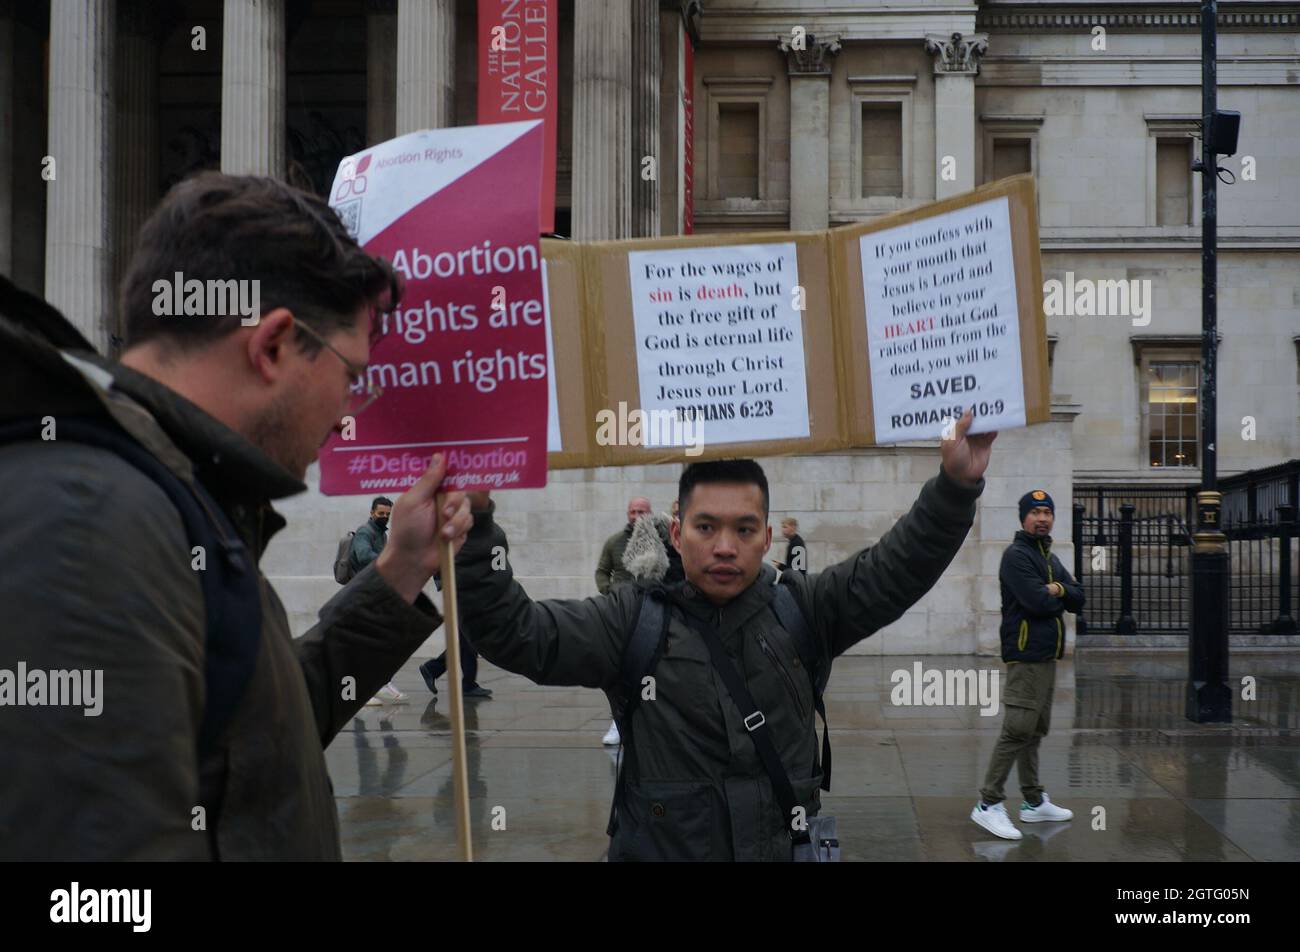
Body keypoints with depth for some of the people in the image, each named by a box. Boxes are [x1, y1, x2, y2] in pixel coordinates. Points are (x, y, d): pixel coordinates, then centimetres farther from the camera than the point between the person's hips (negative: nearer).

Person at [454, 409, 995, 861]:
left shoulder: (804, 610, 2)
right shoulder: (631, 620, -5)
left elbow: (897, 567, -4)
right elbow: (515, 632, -11)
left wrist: (956, 485, -18)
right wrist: (476, 528, -24)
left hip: (789, 847, 2)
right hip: (661, 847, -2)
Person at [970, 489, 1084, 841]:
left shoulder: (1050, 558, 19)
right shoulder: (1017, 555, -9)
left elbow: (1078, 600, 11)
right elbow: (1037, 602, -21)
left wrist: (1058, 589, -9)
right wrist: (1058, 596, 0)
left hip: (1046, 656, 9)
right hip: (1026, 656, -9)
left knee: (1035, 732, 14)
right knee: (1017, 731, -13)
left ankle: (1034, 802, 21)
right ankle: (988, 804, -11)